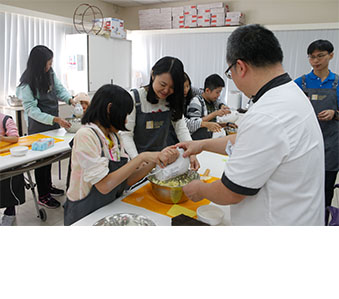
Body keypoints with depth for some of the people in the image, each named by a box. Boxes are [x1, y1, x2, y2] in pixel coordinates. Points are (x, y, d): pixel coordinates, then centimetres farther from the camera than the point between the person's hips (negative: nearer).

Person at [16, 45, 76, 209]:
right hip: (39, 127, -7)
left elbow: (59, 88, 8)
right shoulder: (27, 83, -22)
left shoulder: (50, 73, -1)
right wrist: (56, 119, -35)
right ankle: (43, 196, 18)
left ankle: (48, 186, 39)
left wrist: (70, 99, -13)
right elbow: (32, 110, -25)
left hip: (52, 122, 7)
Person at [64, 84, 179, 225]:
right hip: (85, 216, -6)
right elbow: (104, 185, -23)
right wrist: (142, 157, -22)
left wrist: (158, 158, -10)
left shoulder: (114, 137, 7)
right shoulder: (85, 135, -16)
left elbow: (127, 180, 0)